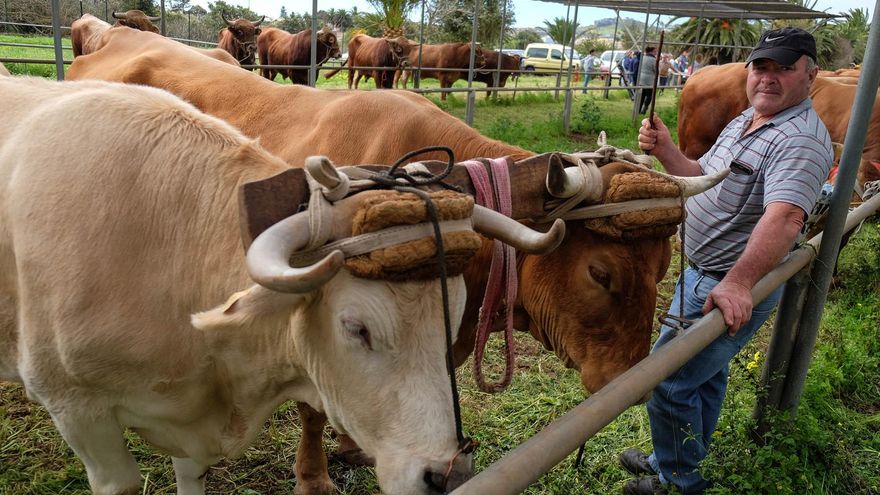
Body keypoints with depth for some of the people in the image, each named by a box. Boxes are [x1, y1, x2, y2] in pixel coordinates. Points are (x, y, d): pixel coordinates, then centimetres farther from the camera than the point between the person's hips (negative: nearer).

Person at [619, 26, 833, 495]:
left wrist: (738, 282, -47)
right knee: (704, 372, 23)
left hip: (736, 289, -9)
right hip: (702, 272, 10)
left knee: (666, 381, -4)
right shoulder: (744, 121, 11)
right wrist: (665, 150, 2)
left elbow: (784, 217, -35)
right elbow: (706, 177, 19)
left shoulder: (800, 138, -20)